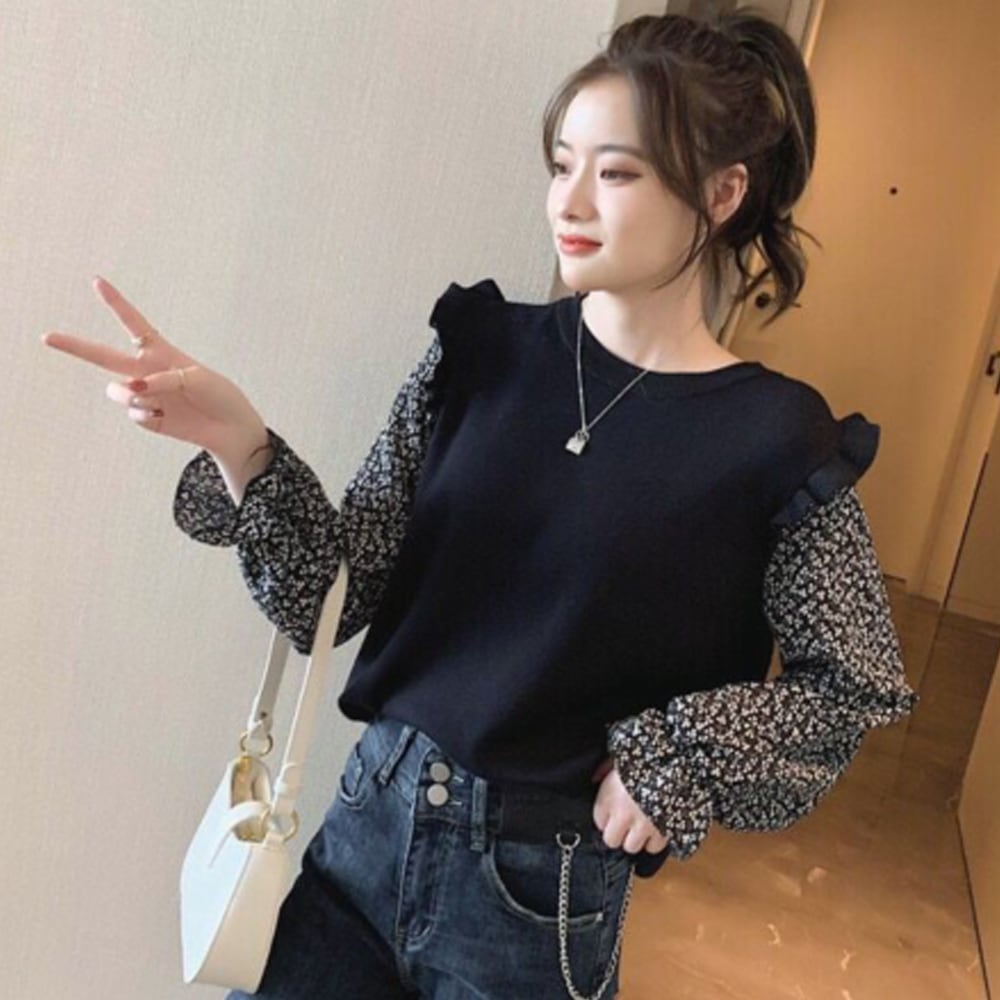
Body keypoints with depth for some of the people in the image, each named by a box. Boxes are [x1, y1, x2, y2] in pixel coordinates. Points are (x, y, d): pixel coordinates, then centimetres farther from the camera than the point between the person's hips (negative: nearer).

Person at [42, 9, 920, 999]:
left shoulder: (776, 443, -12)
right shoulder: (481, 352, -5)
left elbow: (859, 685, -1)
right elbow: (331, 599, -6)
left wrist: (679, 757, -11)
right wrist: (238, 444, -20)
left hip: (541, 892, -2)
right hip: (370, 819, 3)